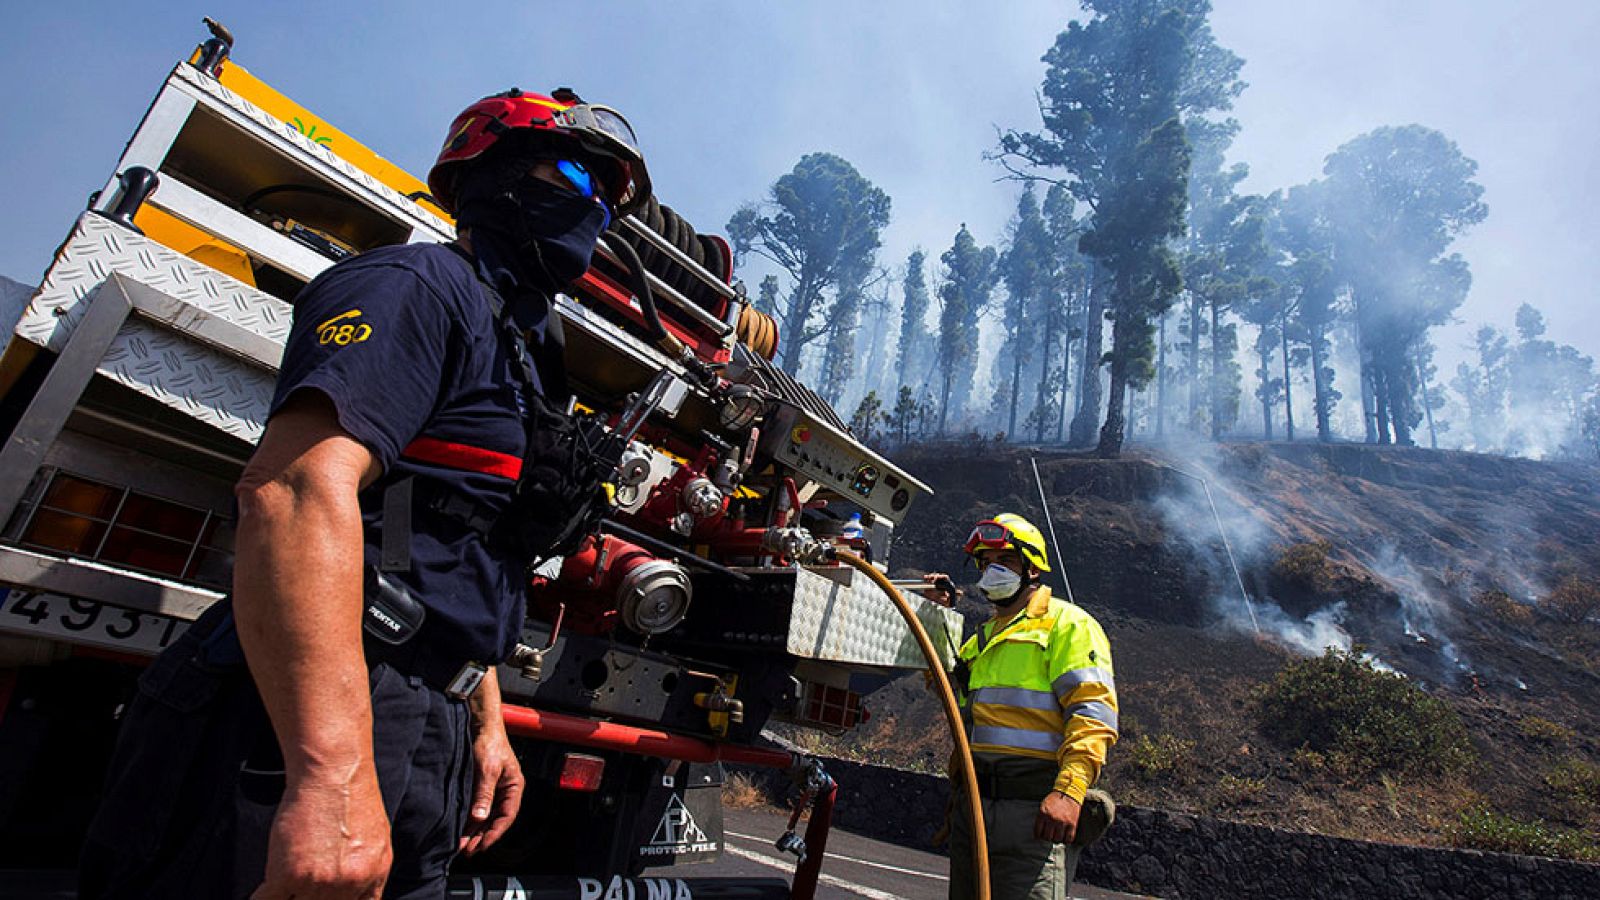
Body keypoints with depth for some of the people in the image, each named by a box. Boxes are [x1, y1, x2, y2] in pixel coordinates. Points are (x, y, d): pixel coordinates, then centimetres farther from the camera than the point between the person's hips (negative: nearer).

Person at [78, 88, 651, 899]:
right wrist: (334, 773, -33)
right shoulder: (420, 284, -8)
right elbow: (300, 484, -26)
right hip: (300, 743, -9)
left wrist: (486, 725, 20)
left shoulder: (518, 344, 21)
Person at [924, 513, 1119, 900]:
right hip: (971, 804, 8)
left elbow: (1094, 710, -12)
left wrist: (1070, 788, -25)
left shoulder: (1066, 622, 0)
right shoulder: (984, 636, 25)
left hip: (1033, 807, -7)